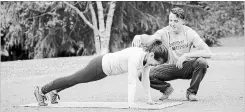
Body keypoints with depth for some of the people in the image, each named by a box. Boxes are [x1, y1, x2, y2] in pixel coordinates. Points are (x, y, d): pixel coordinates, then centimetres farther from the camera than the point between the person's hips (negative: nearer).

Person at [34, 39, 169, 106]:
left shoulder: (148, 57, -9)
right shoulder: (136, 57, -37)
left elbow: (145, 79, 1)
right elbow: (132, 81, -40)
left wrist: (149, 98, 1)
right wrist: (131, 104, -42)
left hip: (106, 67, 8)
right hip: (100, 66, -8)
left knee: (76, 80, 27)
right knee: (73, 79, 10)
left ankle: (55, 92, 50)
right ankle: (41, 91, 29)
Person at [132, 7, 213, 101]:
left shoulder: (189, 33, -16)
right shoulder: (164, 32, -11)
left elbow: (208, 53, -24)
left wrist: (186, 55, -32)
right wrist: (138, 37, -53)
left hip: (187, 67, -1)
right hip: (172, 67, 1)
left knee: (202, 62, -34)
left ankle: (191, 92, -8)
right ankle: (166, 88, 11)